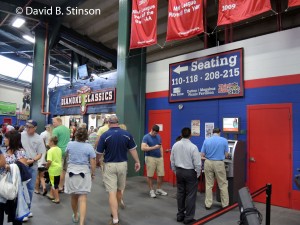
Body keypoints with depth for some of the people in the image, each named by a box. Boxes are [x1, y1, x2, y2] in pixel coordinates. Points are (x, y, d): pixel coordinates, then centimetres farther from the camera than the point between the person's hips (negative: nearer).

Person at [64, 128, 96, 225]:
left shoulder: (70, 144, -2)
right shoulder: (89, 147, -9)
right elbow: (93, 162, -8)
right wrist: (93, 174, 7)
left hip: (71, 172, 3)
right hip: (84, 173, -3)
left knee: (73, 196, 20)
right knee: (83, 199, -2)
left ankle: (75, 216, 40)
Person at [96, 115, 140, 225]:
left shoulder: (105, 135, -10)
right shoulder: (127, 134, -2)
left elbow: (99, 152, -4)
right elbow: (132, 149, 1)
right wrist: (137, 162, 10)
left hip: (110, 166, -3)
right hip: (122, 164, 3)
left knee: (112, 192, 0)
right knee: (119, 190, 21)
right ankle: (115, 212, 39)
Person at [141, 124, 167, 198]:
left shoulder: (158, 137, 11)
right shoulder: (146, 137, -7)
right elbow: (143, 148, -17)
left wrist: (162, 156, 10)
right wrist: (154, 147, -21)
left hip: (159, 158, 6)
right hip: (150, 158, -5)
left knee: (161, 175, 6)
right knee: (150, 175, 2)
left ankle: (159, 189, 23)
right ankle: (151, 190, 16)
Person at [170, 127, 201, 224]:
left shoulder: (175, 145, -2)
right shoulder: (193, 147, -18)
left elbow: (172, 160, 6)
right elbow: (197, 163, -14)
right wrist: (197, 174, 3)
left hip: (179, 171, 5)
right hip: (190, 172, -5)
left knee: (180, 193, 15)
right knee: (190, 195, 6)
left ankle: (180, 215, 27)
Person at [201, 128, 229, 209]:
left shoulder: (206, 140, -1)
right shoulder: (224, 140, -4)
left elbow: (202, 155, 1)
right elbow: (226, 155, 1)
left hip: (208, 163, 2)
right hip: (219, 164, -2)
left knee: (209, 184, 10)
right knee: (223, 185, 11)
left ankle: (208, 204, 15)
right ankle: (225, 204, 18)